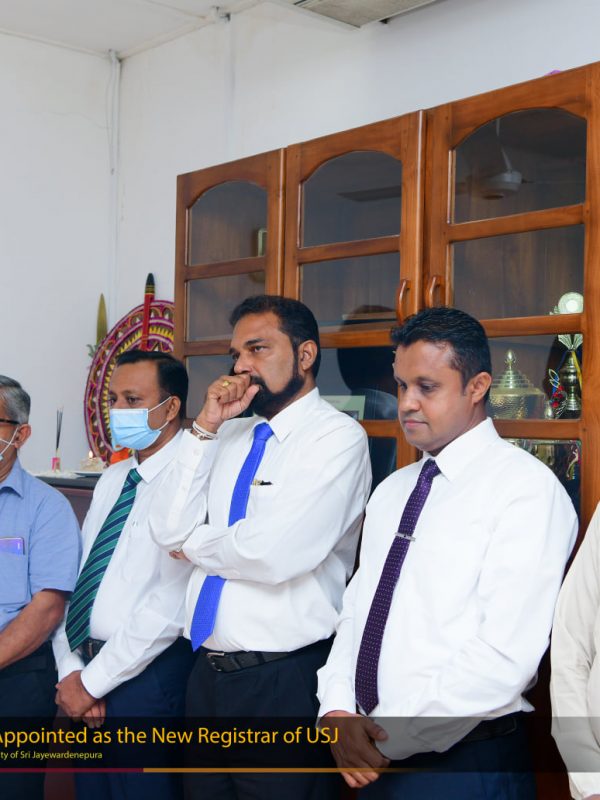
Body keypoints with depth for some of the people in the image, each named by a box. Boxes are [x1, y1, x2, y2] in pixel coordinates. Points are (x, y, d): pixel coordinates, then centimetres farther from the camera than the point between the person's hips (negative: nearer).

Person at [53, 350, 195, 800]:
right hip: (88, 668, 7)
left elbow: (168, 608, -20)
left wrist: (92, 682, -14)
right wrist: (71, 670, -2)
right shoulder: (112, 480, 11)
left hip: (147, 675, -7)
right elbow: (77, 577, 10)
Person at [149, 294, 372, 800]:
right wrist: (206, 428, -4)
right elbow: (169, 531, 1)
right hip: (208, 672, 7)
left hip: (283, 681, -7)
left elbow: (274, 553, -23)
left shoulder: (337, 436, -12)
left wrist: (196, 544, -5)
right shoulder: (229, 437, 10)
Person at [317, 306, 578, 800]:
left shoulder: (527, 489, -14)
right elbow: (356, 609, 10)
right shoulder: (391, 491, 11)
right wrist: (338, 711, -6)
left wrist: (390, 738, -16)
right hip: (374, 759, 6)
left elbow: (504, 659, -21)